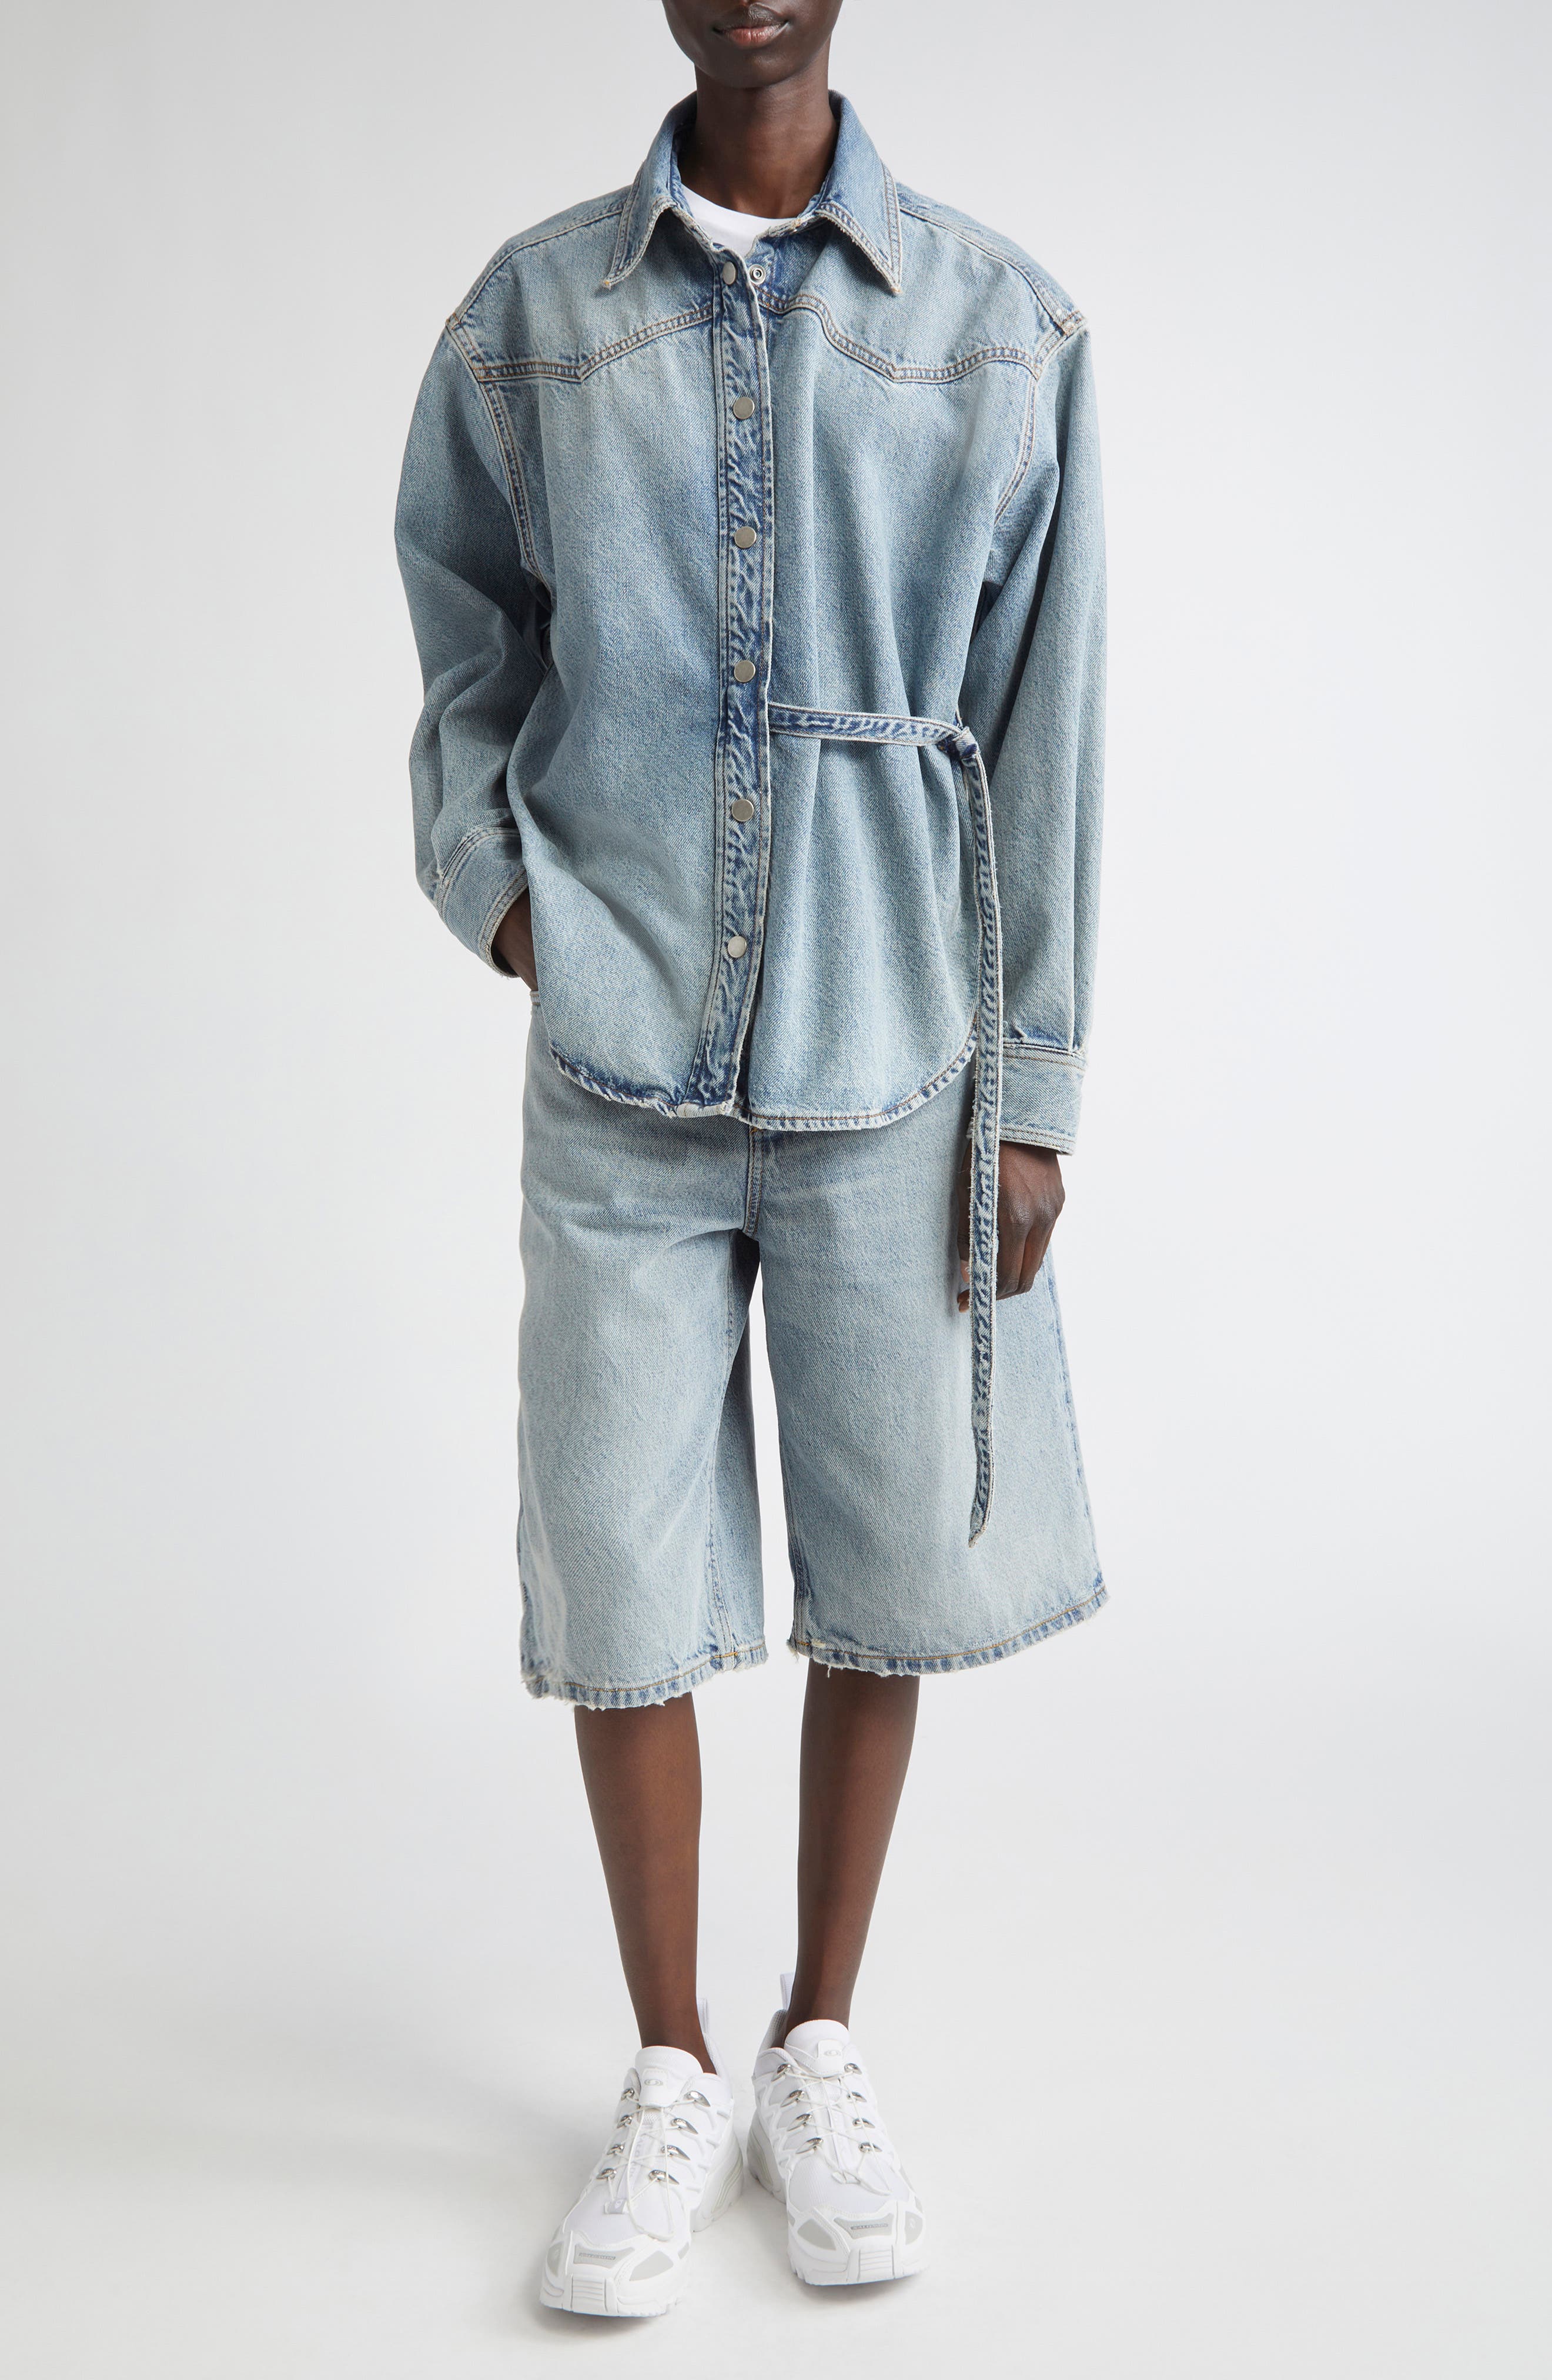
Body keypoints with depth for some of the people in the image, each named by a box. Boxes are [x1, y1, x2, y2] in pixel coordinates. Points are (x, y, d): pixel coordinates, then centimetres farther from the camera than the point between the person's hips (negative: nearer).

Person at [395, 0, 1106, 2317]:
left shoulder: (1002, 326, 1)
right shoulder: (526, 318, 5)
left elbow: (1042, 734, 0)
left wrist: (1034, 1095, -2)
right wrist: (497, 886, 3)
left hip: (890, 1079, 0)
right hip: (620, 1083, 1)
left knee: (886, 1583, 8)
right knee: (619, 1588, 4)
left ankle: (824, 2045, 29)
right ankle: (674, 2082, 24)